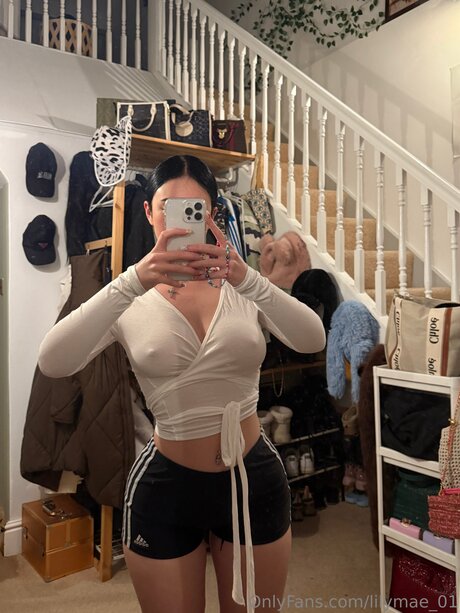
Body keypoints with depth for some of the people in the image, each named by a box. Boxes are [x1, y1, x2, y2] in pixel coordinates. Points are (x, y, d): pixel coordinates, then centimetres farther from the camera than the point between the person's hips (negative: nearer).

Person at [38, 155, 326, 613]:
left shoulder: (242, 286, -5)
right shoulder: (131, 300, -9)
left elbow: (312, 341, -20)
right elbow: (53, 364, -25)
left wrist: (248, 279, -36)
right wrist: (134, 281, -37)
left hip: (254, 477, 2)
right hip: (166, 486, -1)